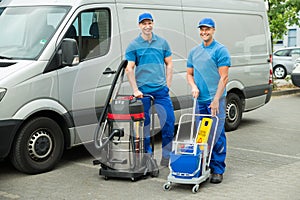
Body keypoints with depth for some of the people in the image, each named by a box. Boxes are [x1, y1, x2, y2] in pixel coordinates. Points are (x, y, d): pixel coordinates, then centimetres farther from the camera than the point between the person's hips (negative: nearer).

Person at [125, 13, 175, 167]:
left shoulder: (162, 42, 8)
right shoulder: (133, 45, 1)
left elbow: (169, 64, 12)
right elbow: (129, 69, -2)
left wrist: (167, 85, 4)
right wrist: (135, 90, -9)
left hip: (161, 89, 2)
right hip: (143, 91, -2)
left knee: (169, 121, -3)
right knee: (144, 124, 5)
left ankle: (166, 156, 9)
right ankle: (147, 154, 18)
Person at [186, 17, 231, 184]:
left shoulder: (220, 50, -4)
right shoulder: (194, 52, 15)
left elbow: (223, 77, -9)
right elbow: (189, 73, 20)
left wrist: (216, 100, -16)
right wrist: (194, 86, -2)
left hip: (215, 99, -6)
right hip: (199, 100, 6)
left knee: (217, 135, -6)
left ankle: (217, 170, 1)